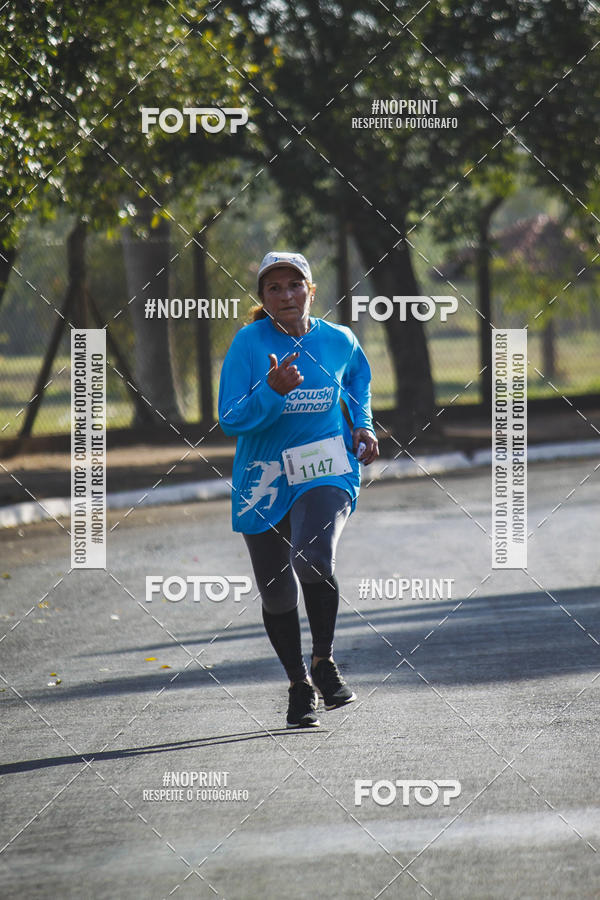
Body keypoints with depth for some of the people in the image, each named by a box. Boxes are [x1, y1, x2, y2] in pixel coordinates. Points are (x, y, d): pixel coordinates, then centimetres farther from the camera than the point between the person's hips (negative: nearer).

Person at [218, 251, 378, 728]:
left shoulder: (339, 341, 0)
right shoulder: (249, 343, -9)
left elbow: (359, 379, 23)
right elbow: (232, 420, -14)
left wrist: (363, 427, 8)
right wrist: (273, 392, -30)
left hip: (326, 471, 0)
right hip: (264, 478, 1)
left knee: (313, 559, -28)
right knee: (277, 593, 8)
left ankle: (325, 662, -6)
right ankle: (299, 685, 31)